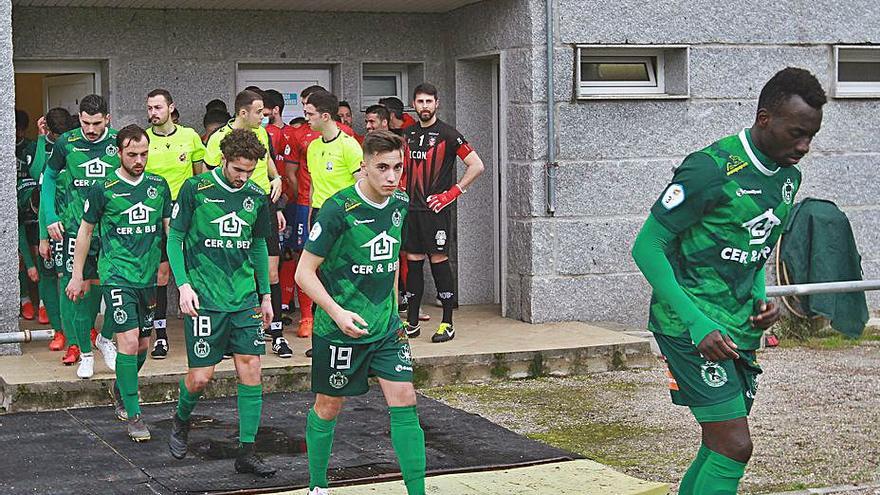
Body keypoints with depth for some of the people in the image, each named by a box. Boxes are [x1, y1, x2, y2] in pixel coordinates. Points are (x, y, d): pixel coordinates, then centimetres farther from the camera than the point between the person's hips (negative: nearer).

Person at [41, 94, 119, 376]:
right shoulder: (67, 143, -1)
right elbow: (49, 177, 12)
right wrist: (50, 217, 4)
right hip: (76, 226, 0)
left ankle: (105, 338, 24)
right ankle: (84, 352, 10)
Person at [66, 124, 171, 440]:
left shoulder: (158, 185, 6)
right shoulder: (103, 189, -4)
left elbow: (170, 227, 13)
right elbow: (85, 230, 6)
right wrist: (77, 275, 7)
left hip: (149, 276, 4)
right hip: (117, 274, -4)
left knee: (143, 344, 11)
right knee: (129, 340, -13)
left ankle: (121, 388, 39)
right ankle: (133, 415, -5)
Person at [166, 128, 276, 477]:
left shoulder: (256, 196, 7)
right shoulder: (195, 189, -6)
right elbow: (174, 239, -1)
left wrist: (265, 294, 18)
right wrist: (183, 285, -11)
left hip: (245, 298, 4)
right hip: (204, 298, -4)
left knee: (250, 369, -3)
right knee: (201, 376, -3)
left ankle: (247, 452, 4)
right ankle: (181, 421, 30)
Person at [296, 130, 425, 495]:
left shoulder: (401, 206, 2)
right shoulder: (338, 209, -18)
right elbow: (304, 273, -14)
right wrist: (337, 312, -24)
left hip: (385, 327, 5)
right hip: (338, 329, -5)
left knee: (404, 402, -5)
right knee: (328, 407, 10)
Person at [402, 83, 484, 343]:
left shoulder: (447, 134, -6)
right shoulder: (408, 134, 12)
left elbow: (476, 165, -9)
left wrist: (453, 193, -11)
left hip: (436, 208, -5)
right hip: (411, 209, 6)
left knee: (439, 261, -4)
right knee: (413, 261, 7)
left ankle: (447, 323, 2)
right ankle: (412, 322, 14)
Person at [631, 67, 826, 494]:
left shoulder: (787, 176, 8)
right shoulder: (711, 170, -18)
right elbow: (646, 247, -15)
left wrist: (761, 298, 2)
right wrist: (697, 324, -22)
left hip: (739, 329, 8)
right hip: (690, 326, -8)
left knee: (719, 449, 11)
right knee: (734, 447, -13)